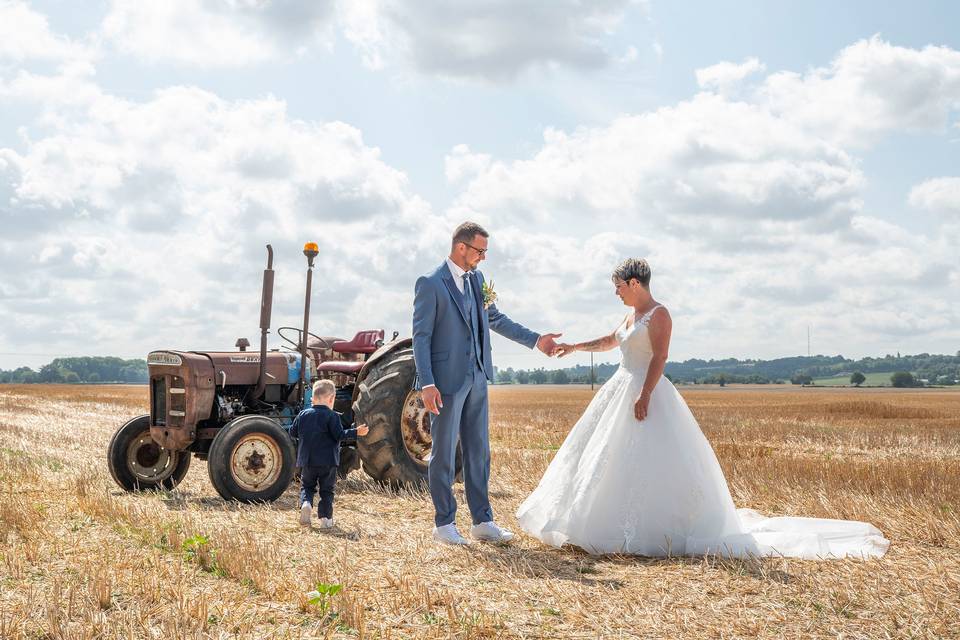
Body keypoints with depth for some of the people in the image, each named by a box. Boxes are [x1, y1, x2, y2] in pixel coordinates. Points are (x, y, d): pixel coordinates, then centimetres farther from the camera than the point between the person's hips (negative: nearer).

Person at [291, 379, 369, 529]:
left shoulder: (303, 415, 3)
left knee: (307, 486, 18)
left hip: (307, 461, 3)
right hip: (327, 462, -3)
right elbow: (339, 435, -16)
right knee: (326, 490, 10)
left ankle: (305, 504, -11)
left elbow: (292, 433, 10)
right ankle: (325, 518, 7)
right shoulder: (332, 416, -10)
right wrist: (356, 432, -9)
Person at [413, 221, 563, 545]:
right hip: (446, 380, -7)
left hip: (476, 378, 7)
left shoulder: (476, 279, 11)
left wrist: (536, 340, 16)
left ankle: (482, 521, 18)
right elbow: (421, 337, -12)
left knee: (478, 452, 10)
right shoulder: (430, 284, -10)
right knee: (444, 454, 3)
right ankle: (444, 524, 14)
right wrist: (427, 385, -19)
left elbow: (496, 319, 21)